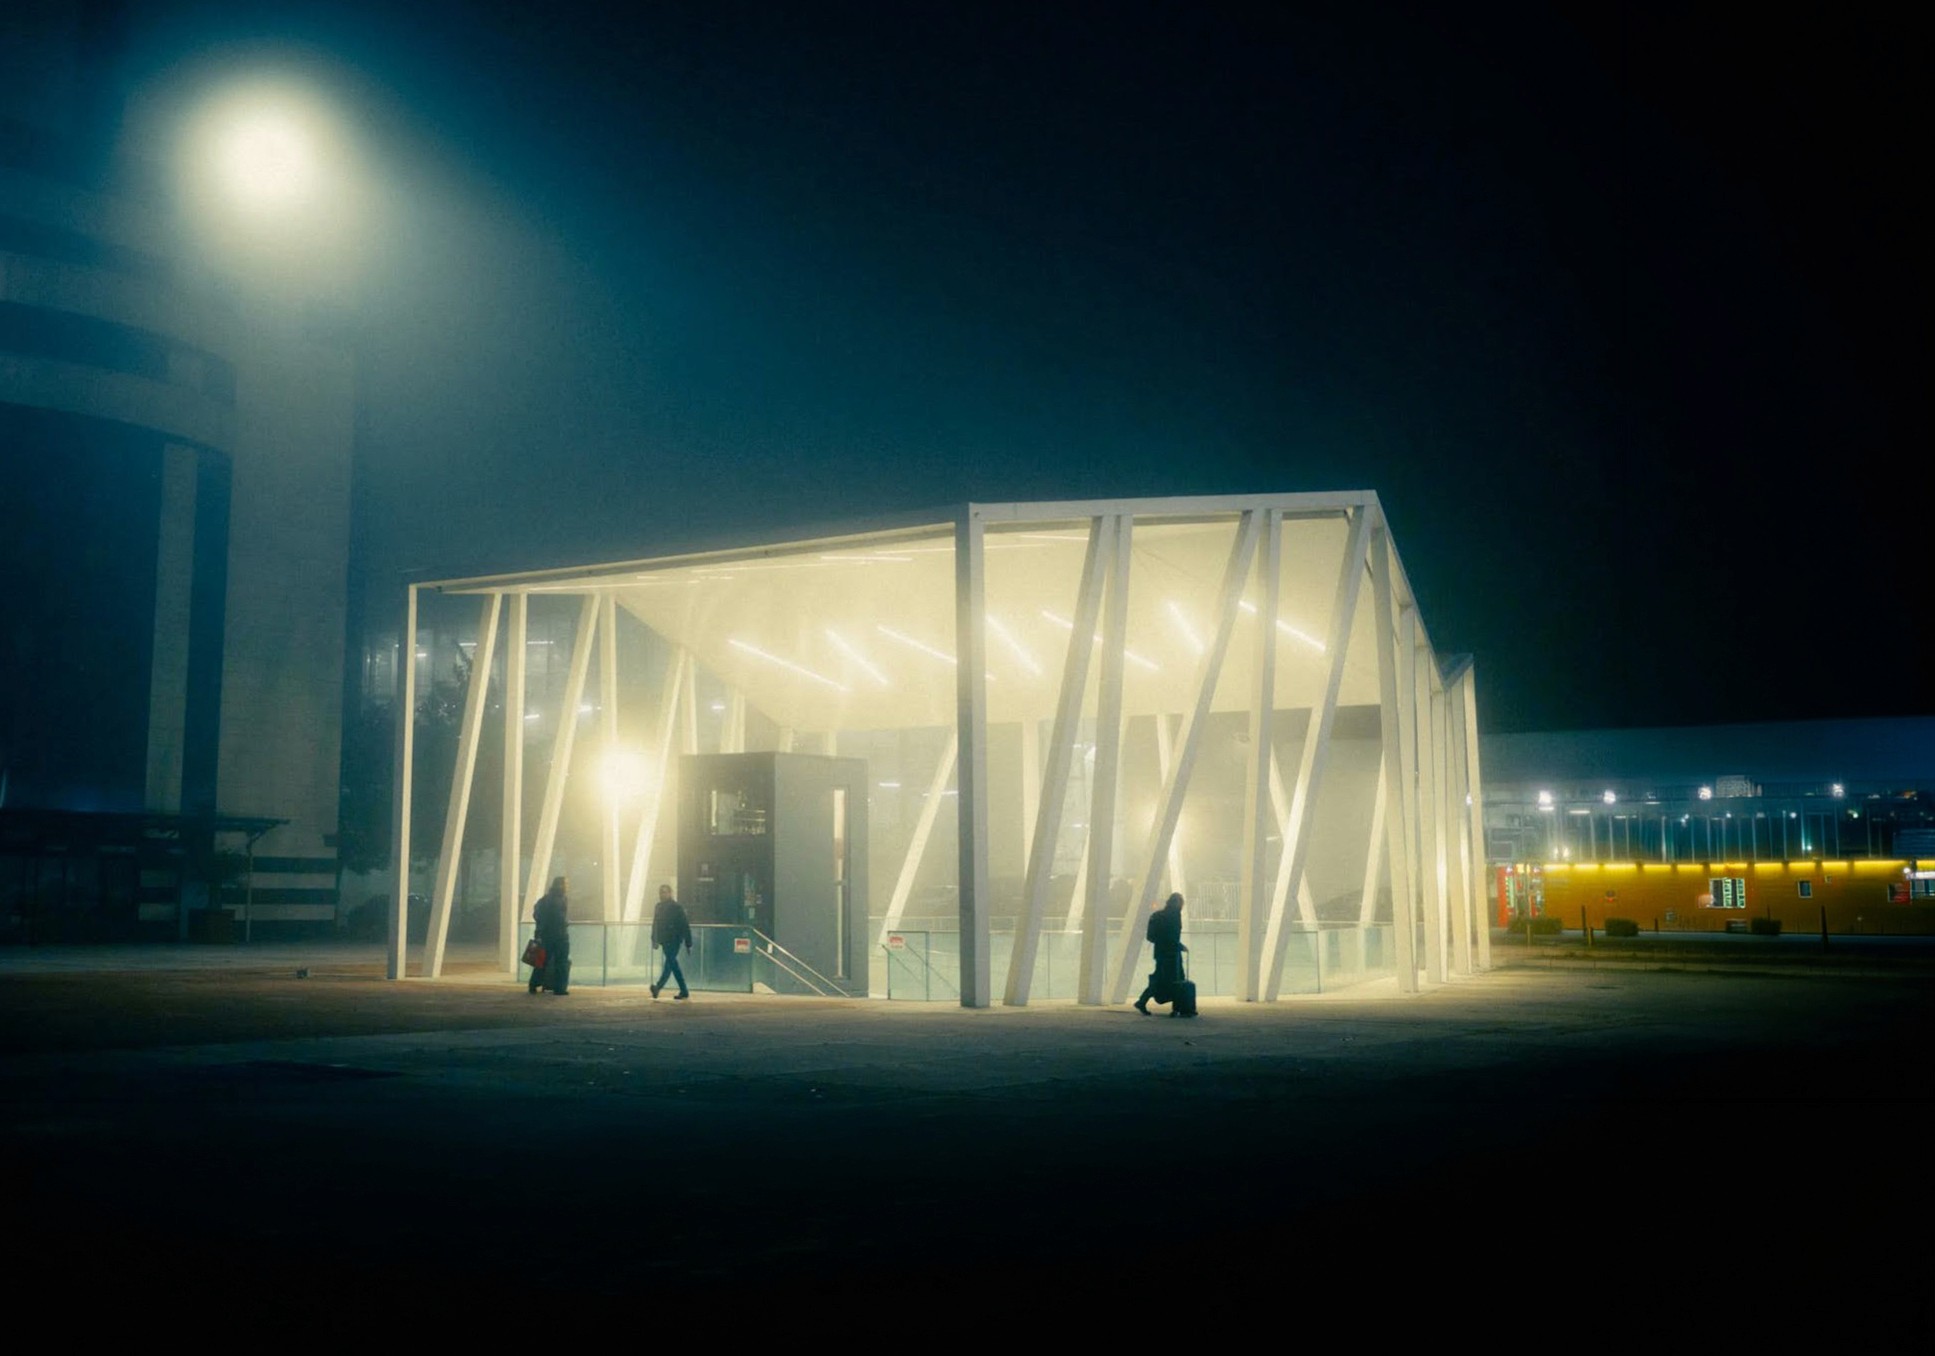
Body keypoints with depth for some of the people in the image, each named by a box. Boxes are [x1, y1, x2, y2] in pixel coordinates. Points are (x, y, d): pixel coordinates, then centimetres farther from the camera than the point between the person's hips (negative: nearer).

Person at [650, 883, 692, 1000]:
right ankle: (684, 991, 18)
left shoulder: (677, 907, -8)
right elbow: (655, 924, 19)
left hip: (674, 940, -8)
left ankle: (658, 987, -29)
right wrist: (654, 940, 11)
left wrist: (688, 943, -8)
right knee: (673, 965, 10)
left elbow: (685, 926, -8)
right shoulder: (658, 907, 12)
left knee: (670, 963, -16)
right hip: (665, 941, 8)